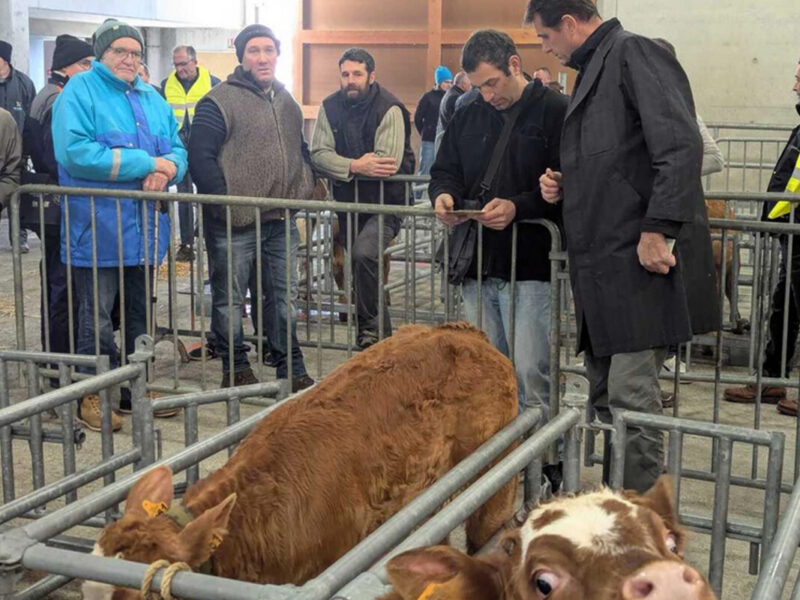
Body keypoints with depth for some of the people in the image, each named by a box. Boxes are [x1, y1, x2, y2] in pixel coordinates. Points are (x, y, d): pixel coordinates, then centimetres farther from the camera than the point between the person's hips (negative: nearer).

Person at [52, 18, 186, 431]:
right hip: (97, 229, -6)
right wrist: (147, 164, -19)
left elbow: (177, 150, 12)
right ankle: (92, 395, 11)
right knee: (97, 317, 0)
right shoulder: (79, 91, -6)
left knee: (138, 313, 14)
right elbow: (76, 153, -20)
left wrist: (166, 170, -14)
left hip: (145, 227, 7)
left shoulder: (152, 98, 16)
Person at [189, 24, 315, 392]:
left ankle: (292, 370, 20)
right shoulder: (219, 102, -9)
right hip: (234, 223, -6)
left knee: (284, 297, 11)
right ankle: (235, 370, 17)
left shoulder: (287, 102, 15)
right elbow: (200, 157, -14)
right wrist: (223, 200, -17)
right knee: (229, 298, 5)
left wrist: (306, 184, 14)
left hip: (280, 221, 6)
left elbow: (300, 150, 27)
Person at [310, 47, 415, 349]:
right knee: (358, 265, 13)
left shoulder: (389, 108, -15)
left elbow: (388, 163, -26)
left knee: (364, 254, -27)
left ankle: (369, 327, -12)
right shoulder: (331, 106, 1)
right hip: (348, 201, 6)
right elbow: (318, 153, -9)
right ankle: (383, 332, 29)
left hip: (384, 201, -6)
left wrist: (346, 167, -17)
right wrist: (355, 166, -25)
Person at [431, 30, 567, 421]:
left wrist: (518, 207, -24)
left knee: (530, 374, -5)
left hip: (531, 267, -6)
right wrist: (443, 195, -3)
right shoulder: (468, 117, 13)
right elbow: (444, 171, 20)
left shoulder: (556, 112, -7)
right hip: (477, 263, 6)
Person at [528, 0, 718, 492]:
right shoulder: (592, 71, 22)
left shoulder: (634, 54, -8)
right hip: (603, 266, 10)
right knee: (605, 394, 15)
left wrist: (658, 229, -23)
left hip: (643, 259, -10)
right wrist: (564, 188, 12)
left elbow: (682, 147, -19)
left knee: (631, 398, -9)